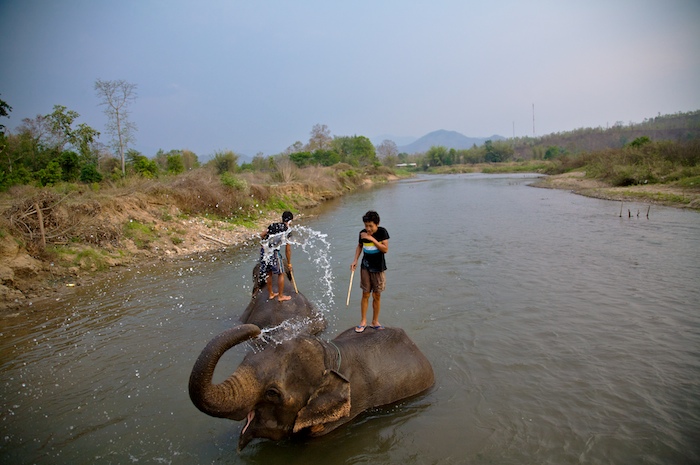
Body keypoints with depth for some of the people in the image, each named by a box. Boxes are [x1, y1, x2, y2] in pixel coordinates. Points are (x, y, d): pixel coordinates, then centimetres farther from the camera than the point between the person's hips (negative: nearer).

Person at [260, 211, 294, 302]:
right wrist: (289, 263, 11)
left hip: (263, 250, 6)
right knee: (281, 274, 11)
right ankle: (281, 296, 19)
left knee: (268, 273, 19)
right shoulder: (287, 231, 0)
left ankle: (271, 294, 34)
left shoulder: (273, 225, 14)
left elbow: (261, 235, 9)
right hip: (273, 252, -6)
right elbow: (288, 249, 1)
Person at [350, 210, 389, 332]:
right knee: (365, 295, 4)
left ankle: (375, 321, 21)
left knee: (377, 296, 7)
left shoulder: (382, 232, -11)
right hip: (365, 267, 1)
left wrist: (372, 239, -24)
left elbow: (385, 249, -18)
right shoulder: (363, 233, -4)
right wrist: (355, 260, 2)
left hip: (378, 268, -1)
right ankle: (363, 321, 15)